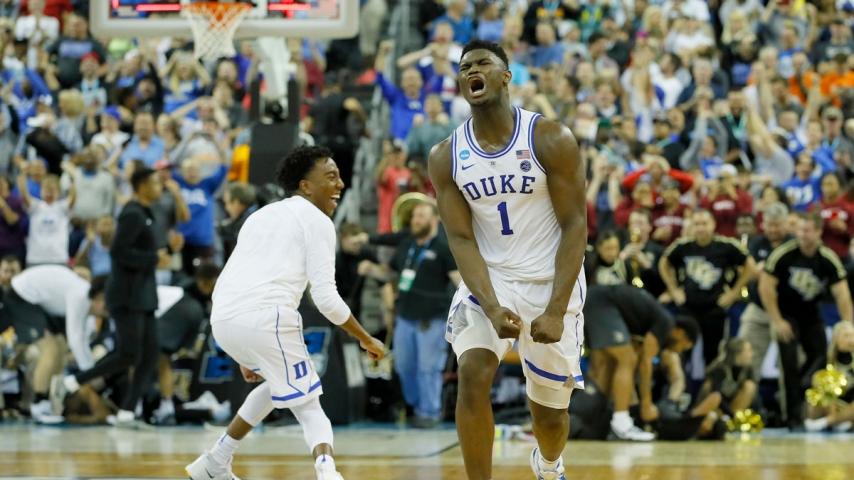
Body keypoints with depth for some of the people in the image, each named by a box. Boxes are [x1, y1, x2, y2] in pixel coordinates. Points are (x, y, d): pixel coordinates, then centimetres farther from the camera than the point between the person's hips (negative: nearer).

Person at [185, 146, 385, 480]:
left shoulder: (262, 216, 30)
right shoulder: (317, 221, 7)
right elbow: (326, 298, -2)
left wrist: (245, 355, 40)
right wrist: (366, 340, 11)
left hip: (222, 318, 7)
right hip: (265, 317, -7)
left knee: (281, 380, 31)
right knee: (308, 407, 6)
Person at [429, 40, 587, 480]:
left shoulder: (551, 140, -14)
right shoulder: (445, 157, -6)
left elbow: (575, 226, -13)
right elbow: (461, 238, -7)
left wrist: (556, 311, -21)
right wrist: (492, 308, -23)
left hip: (550, 282, -1)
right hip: (489, 279, 1)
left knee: (550, 411, 9)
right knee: (472, 373, -25)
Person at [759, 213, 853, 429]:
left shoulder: (829, 259, -13)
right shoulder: (784, 253, -20)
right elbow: (766, 286, -15)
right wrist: (777, 321, -15)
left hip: (810, 314, 4)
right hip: (786, 313, -4)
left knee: (820, 357, -2)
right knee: (790, 362, -11)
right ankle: (793, 416, -5)